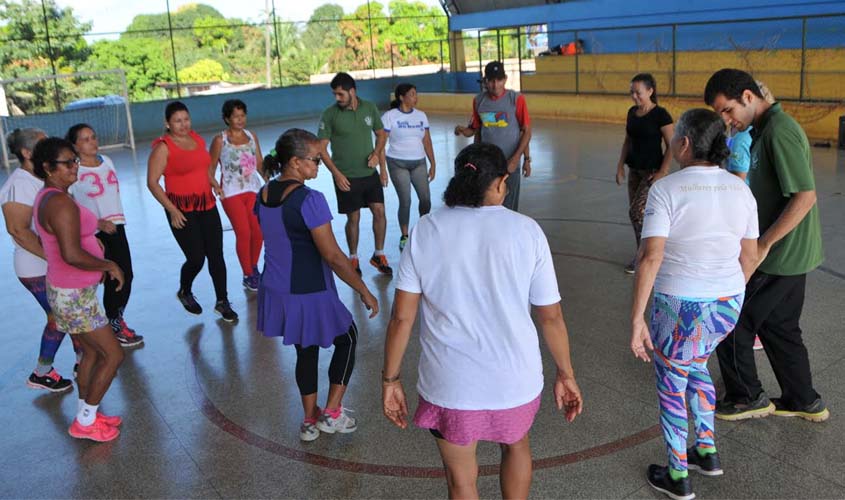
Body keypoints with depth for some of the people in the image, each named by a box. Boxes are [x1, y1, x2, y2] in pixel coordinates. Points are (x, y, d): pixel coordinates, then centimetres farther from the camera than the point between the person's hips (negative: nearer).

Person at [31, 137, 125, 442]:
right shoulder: (61, 203, -25)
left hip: (67, 289, 10)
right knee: (113, 355, 0)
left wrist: (99, 268, 16)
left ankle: (87, 414, 33)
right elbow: (72, 254, -33)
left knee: (92, 352, 21)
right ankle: (84, 423, 12)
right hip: (74, 296, -10)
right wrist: (109, 265, -18)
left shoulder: (46, 198, 9)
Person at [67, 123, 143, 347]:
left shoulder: (106, 161, 8)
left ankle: (117, 318, 26)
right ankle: (115, 327, 15)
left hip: (116, 226, 6)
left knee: (126, 275, 6)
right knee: (113, 278, -3)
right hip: (92, 233, -6)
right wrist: (98, 223, -20)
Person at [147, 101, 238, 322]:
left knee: (216, 255, 4)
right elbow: (152, 182, -11)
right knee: (196, 258, -5)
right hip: (182, 210, -5)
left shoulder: (197, 138, 10)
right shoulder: (163, 147, -9)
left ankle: (222, 302, 17)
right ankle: (184, 293, 25)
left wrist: (215, 186, 13)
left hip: (207, 206, 6)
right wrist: (172, 210, -15)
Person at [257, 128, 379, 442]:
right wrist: (364, 292, -15)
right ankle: (331, 414, 20)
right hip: (309, 294, -7)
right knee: (346, 339, 17)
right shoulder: (309, 200, -23)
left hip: (276, 290, 7)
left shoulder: (264, 194, 2)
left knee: (305, 351, 23)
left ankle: (310, 421, 33)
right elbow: (332, 255, -23)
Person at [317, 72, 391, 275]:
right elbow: (321, 148, -8)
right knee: (353, 218, 3)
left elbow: (381, 133, 14)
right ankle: (353, 259, 22)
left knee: (379, 211, 1)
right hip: (346, 176, -3)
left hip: (370, 173, 3)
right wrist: (336, 173, -15)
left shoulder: (369, 108, 1)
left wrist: (376, 153, -4)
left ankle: (378, 255, 19)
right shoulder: (330, 114, -9)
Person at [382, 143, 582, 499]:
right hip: (515, 380, 1)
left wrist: (390, 380, 3)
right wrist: (565, 375, 8)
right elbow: (551, 317, -6)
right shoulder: (526, 232, -10)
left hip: (450, 385, 0)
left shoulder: (425, 231, -9)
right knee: (516, 447, 31)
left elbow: (401, 317, -9)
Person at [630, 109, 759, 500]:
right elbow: (749, 256, 8)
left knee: (671, 385, 15)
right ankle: (707, 452, 39)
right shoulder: (740, 189, 1)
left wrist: (636, 319, -19)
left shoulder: (666, 190, -16)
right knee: (694, 365, 31)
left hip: (680, 307, -6)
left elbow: (651, 257, -23)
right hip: (728, 304, 6)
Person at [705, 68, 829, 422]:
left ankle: (747, 398, 19)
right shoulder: (766, 130, 9)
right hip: (789, 253, 10)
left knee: (731, 323, 3)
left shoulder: (779, 132, -21)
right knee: (779, 326, 20)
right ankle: (803, 401, 33)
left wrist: (763, 245, -23)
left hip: (780, 256, -10)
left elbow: (805, 196, -26)